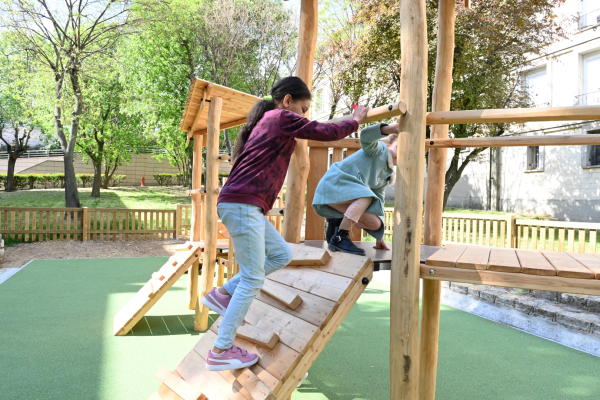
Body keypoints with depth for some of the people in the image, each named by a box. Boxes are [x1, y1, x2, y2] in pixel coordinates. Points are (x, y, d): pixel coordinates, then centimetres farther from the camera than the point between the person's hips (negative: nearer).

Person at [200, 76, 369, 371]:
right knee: (252, 279, -4)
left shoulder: (267, 121, 23)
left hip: (246, 207, 10)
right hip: (242, 205, -10)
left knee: (281, 254, 15)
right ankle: (221, 351, 3)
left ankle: (223, 294, 15)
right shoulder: (282, 117, -4)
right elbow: (327, 132, -3)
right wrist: (355, 120, 14)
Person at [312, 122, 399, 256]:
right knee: (366, 196, -33)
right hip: (333, 183, -8)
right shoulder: (379, 149, -5)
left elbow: (378, 204, 18)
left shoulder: (386, 176, 16)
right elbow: (366, 136, -28)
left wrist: (379, 237, 17)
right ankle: (339, 238, -31)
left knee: (375, 223, 0)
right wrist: (389, 129, -48)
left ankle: (337, 221, 16)